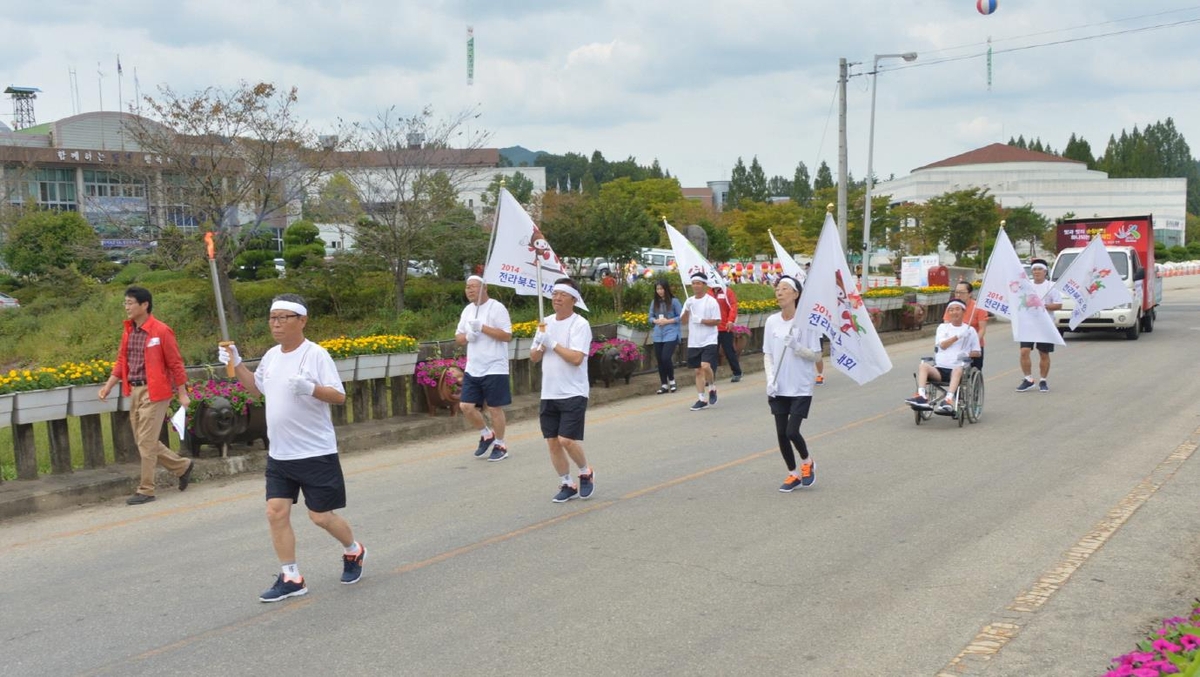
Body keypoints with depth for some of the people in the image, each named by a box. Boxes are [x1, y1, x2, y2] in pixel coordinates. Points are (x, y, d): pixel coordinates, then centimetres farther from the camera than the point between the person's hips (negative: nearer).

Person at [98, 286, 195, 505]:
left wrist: (182, 394, -9)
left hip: (154, 392, -8)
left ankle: (146, 490, 6)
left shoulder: (161, 331, -11)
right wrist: (108, 386, 7)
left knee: (146, 442, -5)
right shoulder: (128, 332, 10)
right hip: (134, 391, 8)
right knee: (144, 440, 12)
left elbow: (175, 363, -9)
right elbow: (121, 361, 17)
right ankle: (182, 466, 28)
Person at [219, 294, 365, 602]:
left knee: (321, 516, 0)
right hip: (279, 454, 6)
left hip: (316, 454, -6)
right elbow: (258, 387, 26)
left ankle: (353, 551, 29)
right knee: (276, 512, 0)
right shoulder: (272, 356, 8)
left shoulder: (316, 354, -13)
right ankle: (291, 578, 11)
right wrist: (236, 364, 13)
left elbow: (339, 396, -19)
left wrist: (310, 388, -35)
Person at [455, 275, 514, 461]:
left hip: (494, 369, -7)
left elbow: (507, 335, -16)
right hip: (472, 369, 7)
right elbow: (458, 337, 17)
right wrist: (467, 337, -6)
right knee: (466, 406, 3)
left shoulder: (497, 308, -9)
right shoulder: (467, 310, 13)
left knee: (494, 408, 0)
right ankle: (487, 434, 25)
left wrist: (483, 327, -20)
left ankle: (500, 446, 15)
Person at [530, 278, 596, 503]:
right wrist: (540, 345, -8)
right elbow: (533, 358, 12)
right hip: (549, 394, 6)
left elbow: (576, 358, -22)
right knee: (552, 442, 6)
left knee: (567, 440, -12)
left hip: (573, 394, -6)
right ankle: (567, 485, 21)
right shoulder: (546, 322, 11)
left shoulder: (580, 325, -10)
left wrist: (553, 344, -15)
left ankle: (586, 473, 14)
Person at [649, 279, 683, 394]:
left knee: (666, 358, -15)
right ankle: (664, 385, 18)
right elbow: (650, 317, 14)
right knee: (660, 360, 6)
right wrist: (656, 321, -7)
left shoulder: (674, 301, -5)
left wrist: (668, 321, -14)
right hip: (658, 335, 5)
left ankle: (672, 381, 8)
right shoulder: (654, 302, 9)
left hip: (671, 334, -5)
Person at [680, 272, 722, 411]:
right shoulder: (689, 301, 9)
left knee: (705, 366, -21)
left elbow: (717, 321, -9)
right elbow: (683, 321, 8)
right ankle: (701, 399, 13)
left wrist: (701, 320, -18)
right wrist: (687, 310, -9)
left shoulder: (711, 301, -7)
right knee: (698, 370, 7)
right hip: (693, 342, 5)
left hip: (709, 341, -5)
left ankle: (712, 388, 5)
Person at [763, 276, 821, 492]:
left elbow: (816, 355, -6)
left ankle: (807, 462, 21)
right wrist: (770, 379, -6)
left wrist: (797, 348, -23)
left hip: (801, 388, -4)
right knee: (781, 433, 5)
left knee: (792, 431, -10)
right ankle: (793, 474, 25)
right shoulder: (771, 322, 2)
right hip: (778, 389, 4)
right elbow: (767, 354, 8)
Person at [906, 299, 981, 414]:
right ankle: (922, 397, -43)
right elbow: (942, 344, 5)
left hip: (957, 369, -2)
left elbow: (977, 352, 16)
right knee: (922, 366, -28)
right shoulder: (942, 327, 21)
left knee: (958, 370, -39)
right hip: (939, 369, 2)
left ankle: (949, 399, -54)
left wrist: (967, 354, -6)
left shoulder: (970, 330, 16)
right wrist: (958, 336, -7)